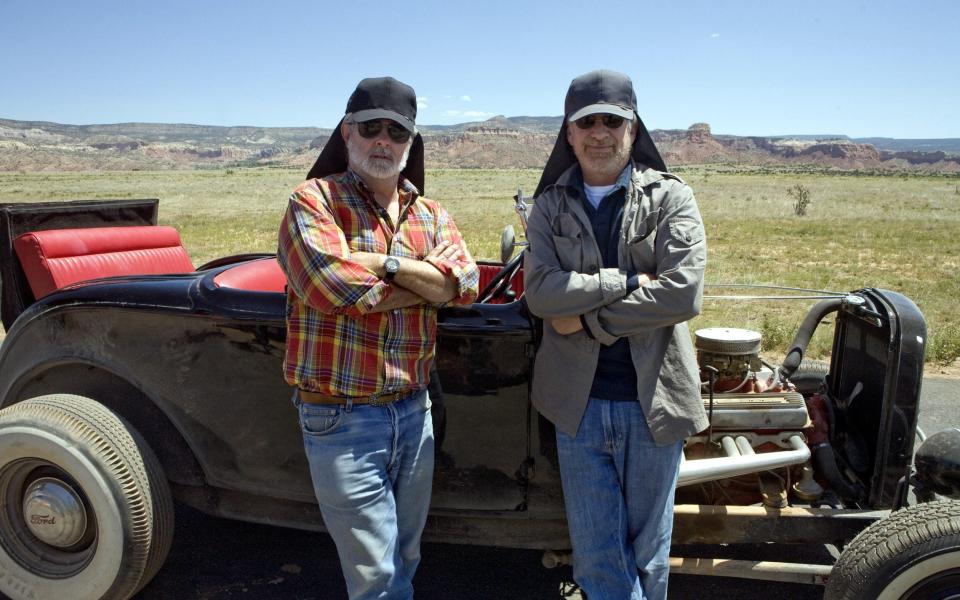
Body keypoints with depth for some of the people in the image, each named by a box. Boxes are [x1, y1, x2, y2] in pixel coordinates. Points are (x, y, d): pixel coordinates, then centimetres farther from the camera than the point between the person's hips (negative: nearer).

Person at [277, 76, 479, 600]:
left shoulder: (430, 215, 9)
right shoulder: (314, 200, -7)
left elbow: (464, 282, -7)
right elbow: (333, 287, -23)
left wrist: (384, 263, -18)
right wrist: (429, 283, -11)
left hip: (413, 412, 5)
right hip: (340, 419, -5)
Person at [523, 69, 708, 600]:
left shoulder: (671, 197, -3)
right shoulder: (549, 206, 3)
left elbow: (683, 294, -17)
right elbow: (540, 292, -12)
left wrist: (586, 318, -15)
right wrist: (627, 282, -18)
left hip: (653, 400, -1)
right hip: (578, 402, 2)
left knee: (647, 550, 17)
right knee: (596, 556, 12)